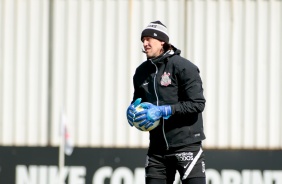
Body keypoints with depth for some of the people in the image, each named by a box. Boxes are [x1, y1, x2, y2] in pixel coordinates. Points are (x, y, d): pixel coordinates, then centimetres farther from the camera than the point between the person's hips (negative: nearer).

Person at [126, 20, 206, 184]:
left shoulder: (184, 67, -9)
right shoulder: (141, 72, 12)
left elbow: (198, 104, -15)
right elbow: (138, 100, 25)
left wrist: (163, 111, -21)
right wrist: (133, 109, 0)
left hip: (187, 144, -6)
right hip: (157, 149, 7)